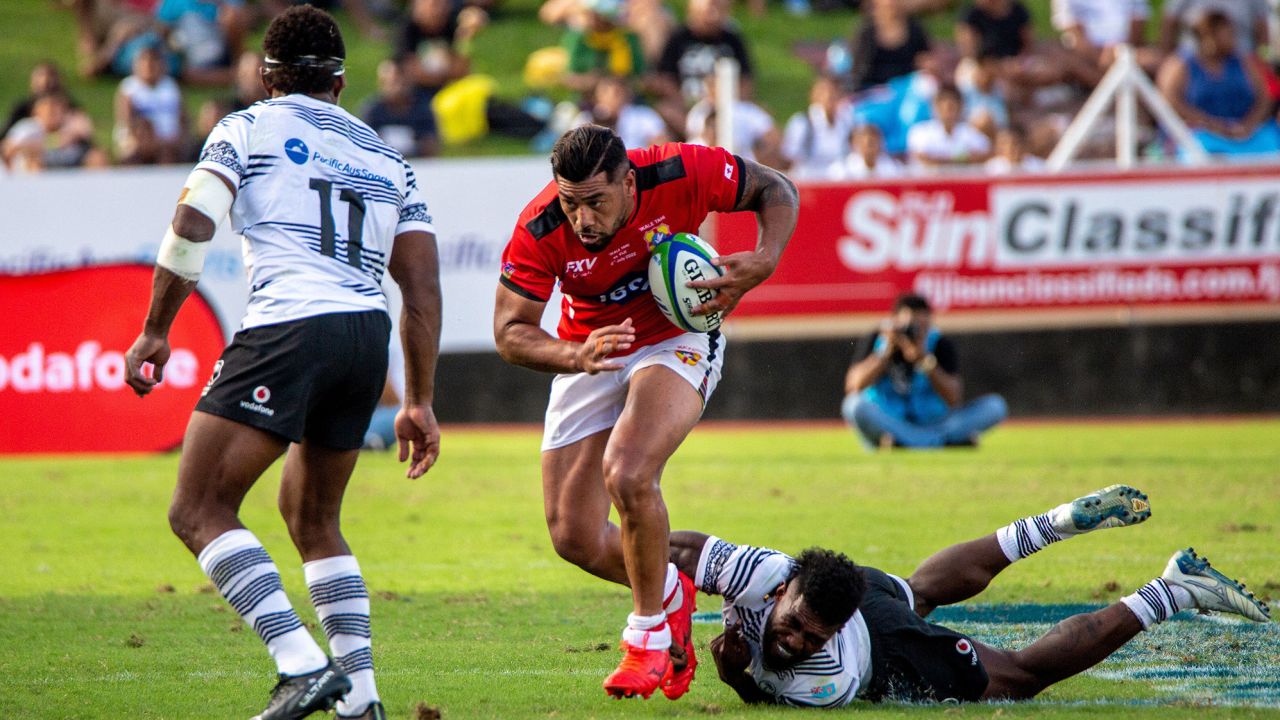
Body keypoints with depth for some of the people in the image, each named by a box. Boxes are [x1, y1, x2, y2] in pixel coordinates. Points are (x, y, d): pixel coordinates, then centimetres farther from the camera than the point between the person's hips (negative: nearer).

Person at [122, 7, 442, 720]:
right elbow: (423, 289, 18)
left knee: (200, 511, -3)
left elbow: (192, 225, -5)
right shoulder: (386, 156, 23)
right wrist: (420, 403, 21)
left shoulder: (247, 129, 10)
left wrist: (155, 332, 2)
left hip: (288, 330, -6)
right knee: (312, 518, 24)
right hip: (369, 335, 6)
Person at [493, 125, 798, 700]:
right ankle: (670, 593, 31)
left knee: (627, 474, -30)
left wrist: (763, 263, -28)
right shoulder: (539, 232, -24)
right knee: (574, 538, -2)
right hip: (589, 358, 3)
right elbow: (510, 333, -18)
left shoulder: (683, 173, -26)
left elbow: (776, 190, -9)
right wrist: (576, 356, -38)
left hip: (678, 340, -3)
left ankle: (649, 631, -7)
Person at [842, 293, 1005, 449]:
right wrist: (887, 351, -20)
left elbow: (953, 399, -13)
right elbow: (852, 387, -15)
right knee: (855, 405, -35)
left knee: (994, 405, -18)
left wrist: (924, 359, -24)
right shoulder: (878, 340, -3)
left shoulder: (941, 345, -2)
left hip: (933, 424, 1)